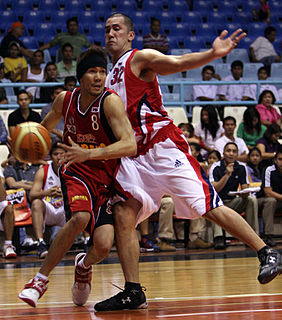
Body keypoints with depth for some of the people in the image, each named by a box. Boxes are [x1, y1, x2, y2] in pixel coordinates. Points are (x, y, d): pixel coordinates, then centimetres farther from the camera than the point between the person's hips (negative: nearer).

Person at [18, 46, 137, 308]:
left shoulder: (110, 101, -17)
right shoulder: (65, 99, -1)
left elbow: (130, 145, -29)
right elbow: (45, 126, 21)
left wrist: (88, 153, -38)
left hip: (105, 178, -1)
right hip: (76, 173, 2)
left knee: (103, 246, -19)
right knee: (80, 217, -31)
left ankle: (84, 266, 21)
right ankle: (40, 278, -14)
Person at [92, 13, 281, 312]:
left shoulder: (140, 59, 0)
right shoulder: (110, 77, 22)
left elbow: (178, 63, -17)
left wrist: (213, 54, -35)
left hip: (164, 146, -7)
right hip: (135, 156, 7)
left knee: (209, 207, -11)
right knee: (122, 216, -7)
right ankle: (132, 292, -2)